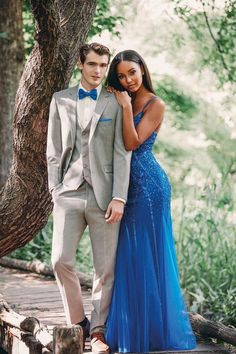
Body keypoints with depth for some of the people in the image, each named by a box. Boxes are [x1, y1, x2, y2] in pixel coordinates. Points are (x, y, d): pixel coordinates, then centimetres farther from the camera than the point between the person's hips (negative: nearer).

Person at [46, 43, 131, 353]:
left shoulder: (116, 103, 4)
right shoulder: (61, 100, 13)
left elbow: (121, 153, -1)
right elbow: (54, 149, 13)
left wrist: (119, 198, -9)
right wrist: (55, 188, 3)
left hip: (103, 194, -2)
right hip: (69, 194, 2)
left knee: (105, 267, 1)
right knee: (61, 261, -5)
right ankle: (77, 323, 13)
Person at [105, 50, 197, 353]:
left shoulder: (155, 105, -8)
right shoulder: (122, 102, 13)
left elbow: (132, 143, -17)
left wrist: (126, 107, -17)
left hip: (148, 185, -8)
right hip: (126, 185, 8)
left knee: (147, 254, -1)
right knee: (127, 255, 10)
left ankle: (155, 328, 10)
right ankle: (131, 326, 20)